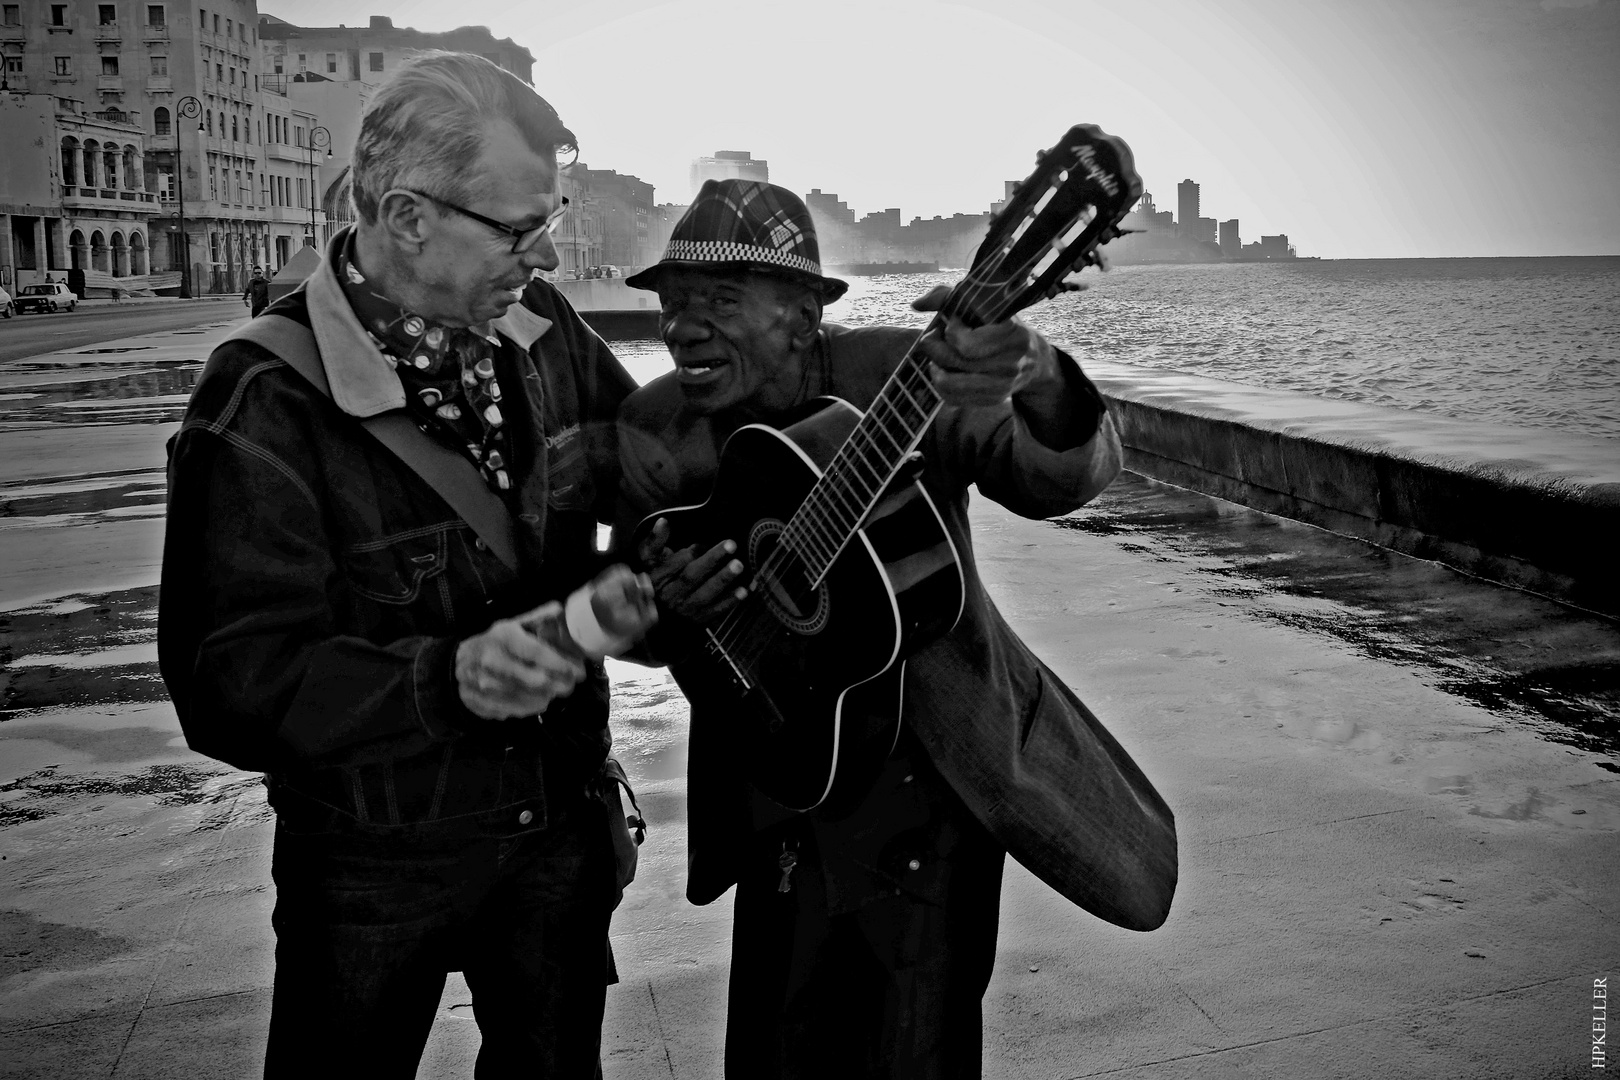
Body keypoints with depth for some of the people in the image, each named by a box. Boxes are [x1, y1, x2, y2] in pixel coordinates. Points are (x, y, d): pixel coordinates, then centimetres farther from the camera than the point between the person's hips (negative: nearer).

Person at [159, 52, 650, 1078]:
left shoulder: (540, 326, -4)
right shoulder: (268, 401, -22)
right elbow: (236, 674, -25)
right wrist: (447, 677, -38)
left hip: (563, 820, 5)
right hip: (378, 861, -5)